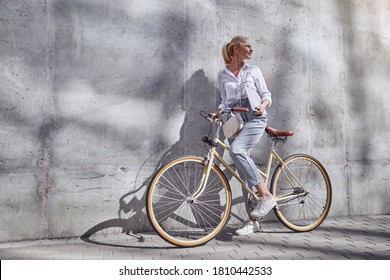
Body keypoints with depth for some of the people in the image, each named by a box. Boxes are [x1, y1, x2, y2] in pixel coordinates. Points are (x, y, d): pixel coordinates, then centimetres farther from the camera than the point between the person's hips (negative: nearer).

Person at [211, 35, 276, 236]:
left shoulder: (253, 71, 8)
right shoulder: (222, 75, 12)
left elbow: (266, 94, 9)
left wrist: (263, 106, -12)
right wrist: (217, 112, -2)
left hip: (254, 119, -3)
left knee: (236, 149, -32)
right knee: (243, 172, 0)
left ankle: (265, 195, -23)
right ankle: (253, 220, 8)